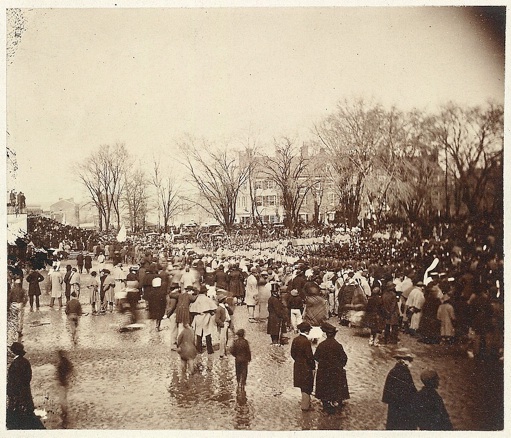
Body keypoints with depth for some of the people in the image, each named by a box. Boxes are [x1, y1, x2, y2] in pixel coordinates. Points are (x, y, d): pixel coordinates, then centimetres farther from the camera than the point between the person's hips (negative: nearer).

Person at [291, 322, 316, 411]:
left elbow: (293, 353, 8)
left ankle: (306, 403, 33)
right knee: (307, 387, 6)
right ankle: (305, 406, 15)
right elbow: (310, 356, -19)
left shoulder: (295, 340, 0)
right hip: (306, 367, -7)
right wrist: (313, 367, -8)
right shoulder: (306, 342, -23)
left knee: (303, 386, 20)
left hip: (298, 366, 7)